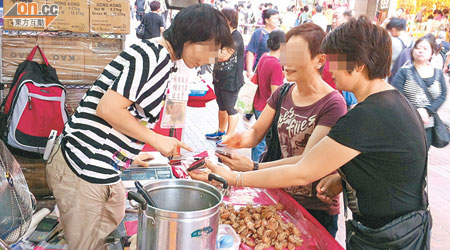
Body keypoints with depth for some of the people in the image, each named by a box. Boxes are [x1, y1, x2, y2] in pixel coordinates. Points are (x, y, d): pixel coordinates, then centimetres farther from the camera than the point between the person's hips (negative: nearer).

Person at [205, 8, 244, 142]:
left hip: (231, 79, -9)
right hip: (219, 77, 9)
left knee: (230, 108, 2)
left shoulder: (236, 37, -17)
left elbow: (224, 55, -30)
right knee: (222, 106, 21)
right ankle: (221, 132, 36)